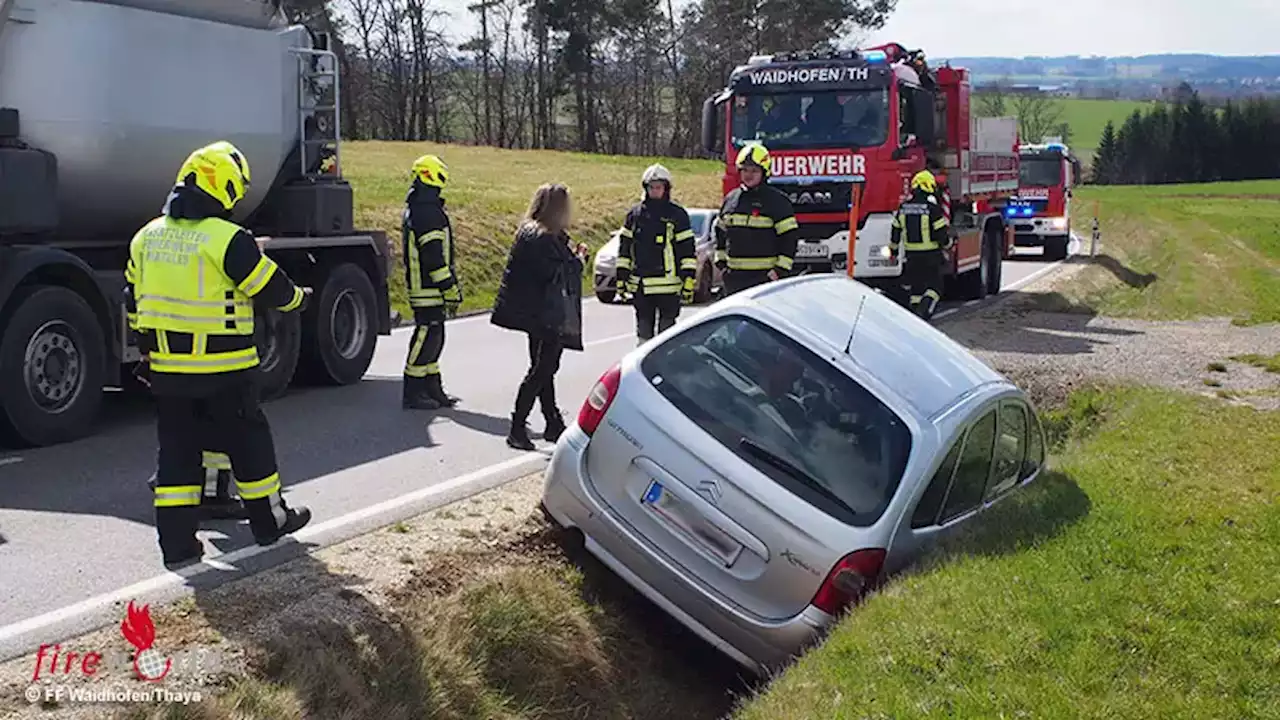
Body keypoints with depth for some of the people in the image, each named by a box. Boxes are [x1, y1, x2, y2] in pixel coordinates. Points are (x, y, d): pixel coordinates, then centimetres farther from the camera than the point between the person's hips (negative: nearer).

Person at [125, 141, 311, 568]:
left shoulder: (147, 237, 7)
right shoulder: (228, 240, -15)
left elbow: (135, 302, 14)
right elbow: (271, 289, -9)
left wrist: (147, 351, 23)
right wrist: (299, 298, 13)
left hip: (166, 370, 6)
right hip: (223, 372, -5)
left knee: (177, 450, 10)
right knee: (248, 442, 11)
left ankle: (177, 543, 10)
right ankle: (269, 520, 25)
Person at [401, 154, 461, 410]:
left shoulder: (415, 207, 17)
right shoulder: (428, 211, -17)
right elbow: (433, 256, -21)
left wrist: (450, 283, 26)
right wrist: (450, 287, -17)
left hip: (419, 283, 11)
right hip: (428, 289, -11)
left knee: (433, 337, 15)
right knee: (427, 336, -6)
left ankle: (433, 389, 22)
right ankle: (412, 394, -1)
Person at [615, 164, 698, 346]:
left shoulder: (677, 215, -1)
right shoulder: (635, 214, 9)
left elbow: (688, 250, -2)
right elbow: (624, 247, 13)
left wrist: (688, 279, -8)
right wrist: (621, 276, 9)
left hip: (668, 284, -4)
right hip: (640, 285, 4)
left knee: (667, 327, 3)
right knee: (644, 328, 11)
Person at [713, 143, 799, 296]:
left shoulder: (777, 201, -4)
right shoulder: (731, 199, 13)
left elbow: (789, 237, -6)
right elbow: (720, 232, 25)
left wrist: (781, 269, -12)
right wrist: (721, 260, 16)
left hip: (765, 277, -6)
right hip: (734, 276, 6)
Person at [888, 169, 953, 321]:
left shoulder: (903, 207, 2)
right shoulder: (933, 208, -14)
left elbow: (895, 230, 10)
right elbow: (942, 233, -11)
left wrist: (893, 249, 24)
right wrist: (948, 245, 9)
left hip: (911, 255, 5)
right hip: (931, 255, -5)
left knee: (915, 286, 16)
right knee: (934, 287, 3)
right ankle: (923, 313, -16)